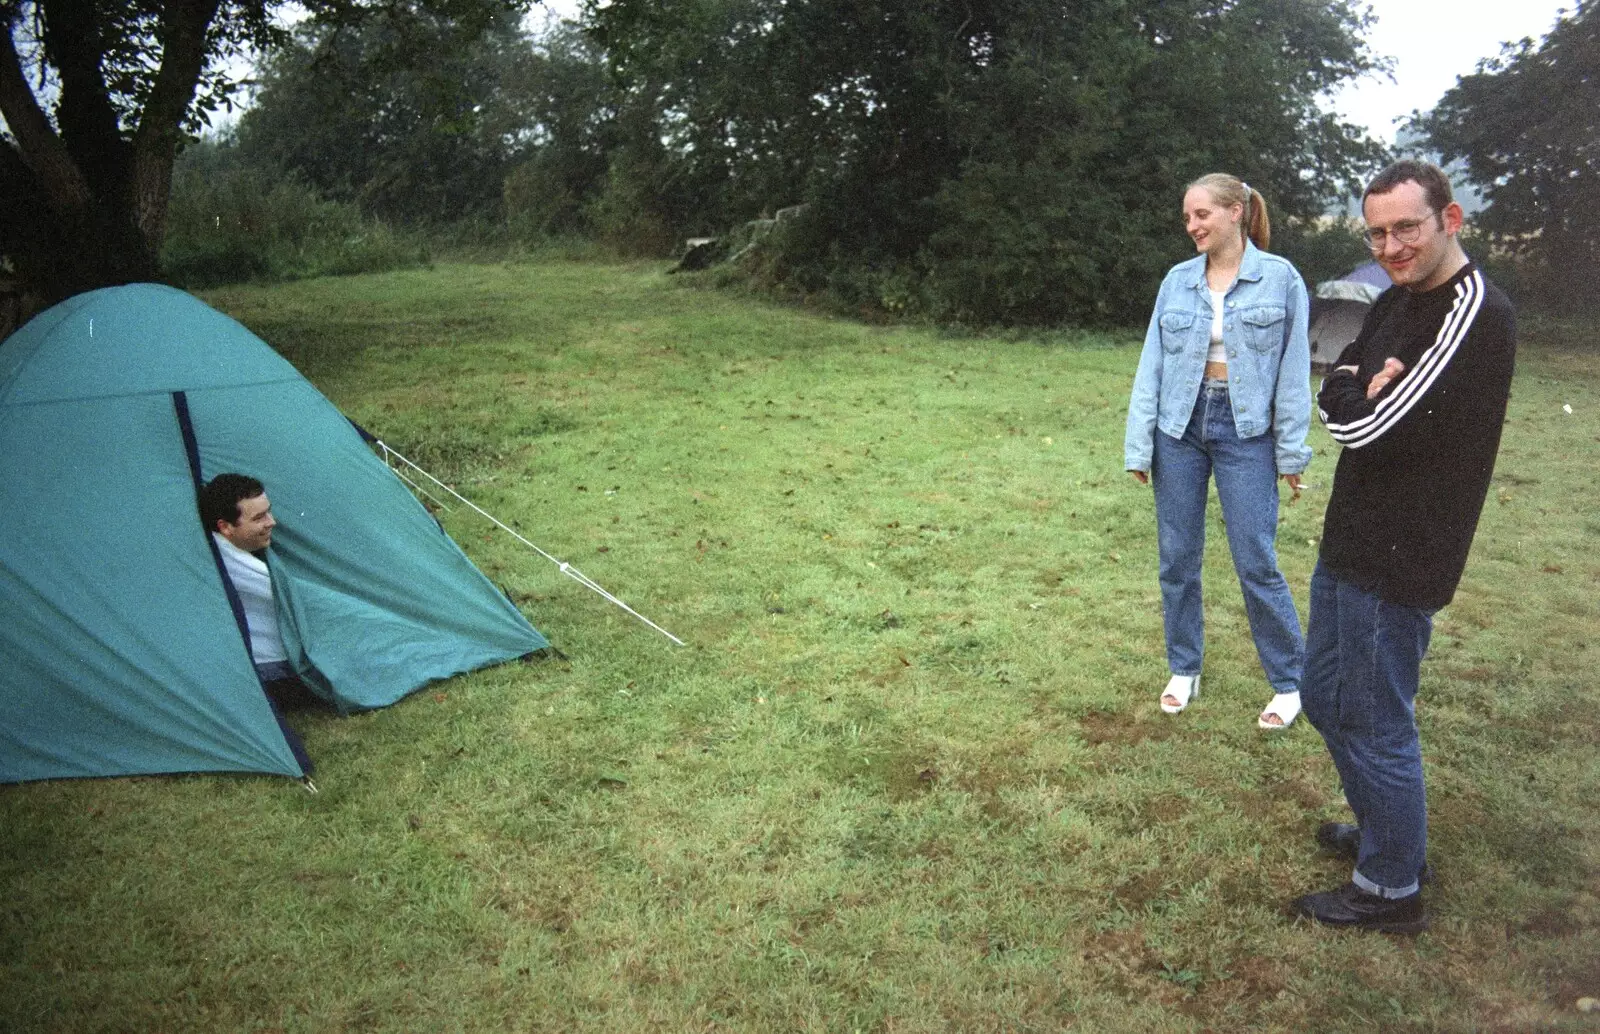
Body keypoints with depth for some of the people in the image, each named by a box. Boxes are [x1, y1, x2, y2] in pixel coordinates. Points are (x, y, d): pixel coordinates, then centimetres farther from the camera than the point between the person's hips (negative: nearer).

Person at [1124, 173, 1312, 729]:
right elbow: (1152, 365, 5)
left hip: (1247, 429, -3)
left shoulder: (1280, 278, -3)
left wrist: (1292, 452, -3)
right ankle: (1183, 670, 26)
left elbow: (1293, 369, -2)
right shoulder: (1178, 280, 4)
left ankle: (1289, 681, 17)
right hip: (1179, 427, 3)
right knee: (1177, 557, 8)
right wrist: (1138, 445, 1)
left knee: (1256, 563, -2)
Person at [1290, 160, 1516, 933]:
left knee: (1377, 724, 2)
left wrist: (1361, 395, -3)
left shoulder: (1476, 315, -19)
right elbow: (1335, 400, 5)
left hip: (1398, 559, -10)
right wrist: (1369, 389, -14)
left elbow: (1367, 427, -23)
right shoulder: (1397, 301, 11)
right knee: (1326, 697, 21)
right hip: (1352, 541, 10)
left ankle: (1390, 890, 21)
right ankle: (1385, 833, 41)